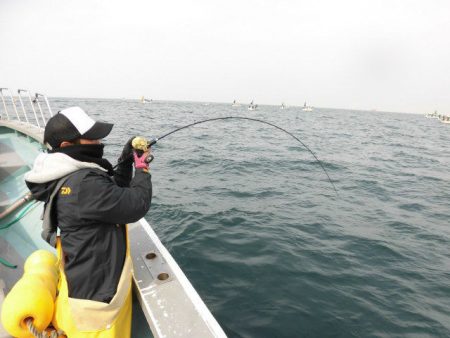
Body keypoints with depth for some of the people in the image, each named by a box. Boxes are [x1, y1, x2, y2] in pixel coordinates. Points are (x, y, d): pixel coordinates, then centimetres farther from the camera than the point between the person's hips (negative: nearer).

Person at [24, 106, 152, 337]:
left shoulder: (69, 176, 0)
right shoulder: (83, 184, -31)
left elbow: (115, 192, 10)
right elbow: (137, 205, -25)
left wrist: (127, 159, 0)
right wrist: (142, 169, -10)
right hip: (97, 290, -8)